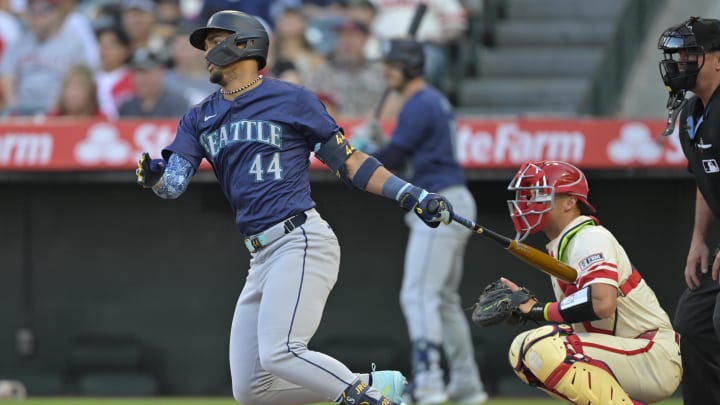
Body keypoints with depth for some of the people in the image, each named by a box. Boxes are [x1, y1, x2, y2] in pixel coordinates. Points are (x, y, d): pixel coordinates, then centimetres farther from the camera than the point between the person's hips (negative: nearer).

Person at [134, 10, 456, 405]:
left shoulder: (292, 99, 2)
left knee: (279, 353, -26)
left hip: (302, 242, -7)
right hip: (261, 258, 7)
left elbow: (348, 162, 4)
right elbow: (174, 183, 6)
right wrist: (153, 176, -19)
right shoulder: (199, 118, 18)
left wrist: (413, 196, -6)